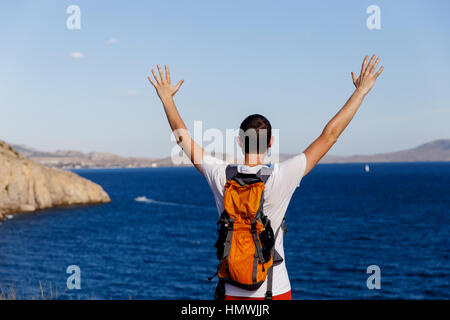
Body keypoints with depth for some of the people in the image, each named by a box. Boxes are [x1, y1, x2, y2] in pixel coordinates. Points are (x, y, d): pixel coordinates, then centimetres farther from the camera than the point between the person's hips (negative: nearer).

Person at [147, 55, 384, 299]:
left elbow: (182, 137, 7)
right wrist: (361, 91, 0)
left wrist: (166, 98, 19)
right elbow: (329, 134, -8)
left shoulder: (221, 176, -8)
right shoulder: (282, 177, -14)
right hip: (275, 289, -2)